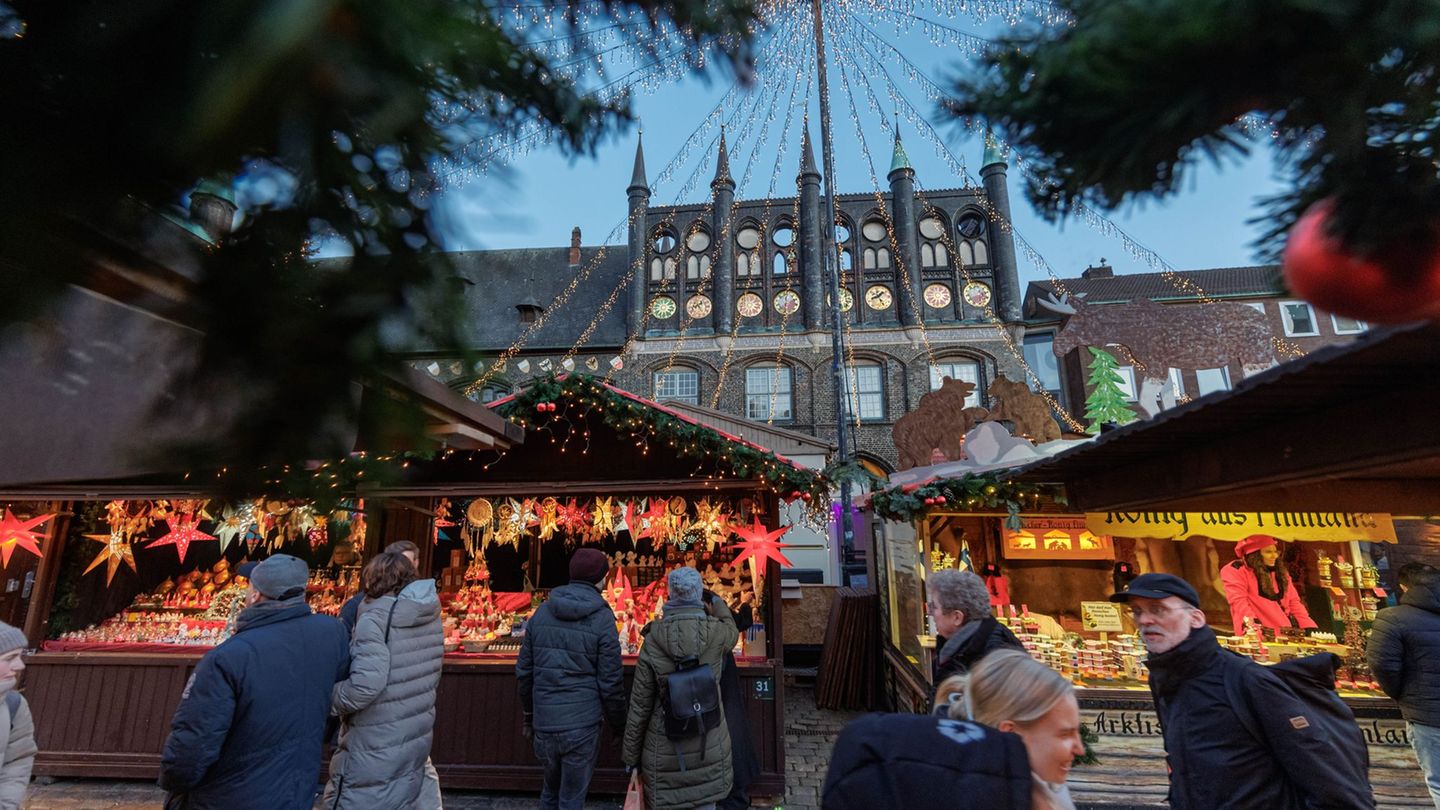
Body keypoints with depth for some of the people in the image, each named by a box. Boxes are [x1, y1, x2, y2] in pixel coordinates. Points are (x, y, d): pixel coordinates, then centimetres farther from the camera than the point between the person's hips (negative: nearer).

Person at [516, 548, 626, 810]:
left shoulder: (542, 611, 1)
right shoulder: (602, 618, -12)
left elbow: (524, 671, 6)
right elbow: (611, 683, -11)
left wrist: (528, 715, 19)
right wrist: (619, 725, 3)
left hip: (544, 722, 5)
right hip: (582, 724, -4)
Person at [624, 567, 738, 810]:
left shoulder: (653, 641, -13)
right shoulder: (717, 633, -13)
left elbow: (639, 705, -7)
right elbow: (732, 633, 14)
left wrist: (631, 755, 7)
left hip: (665, 745, 0)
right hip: (709, 743, 1)